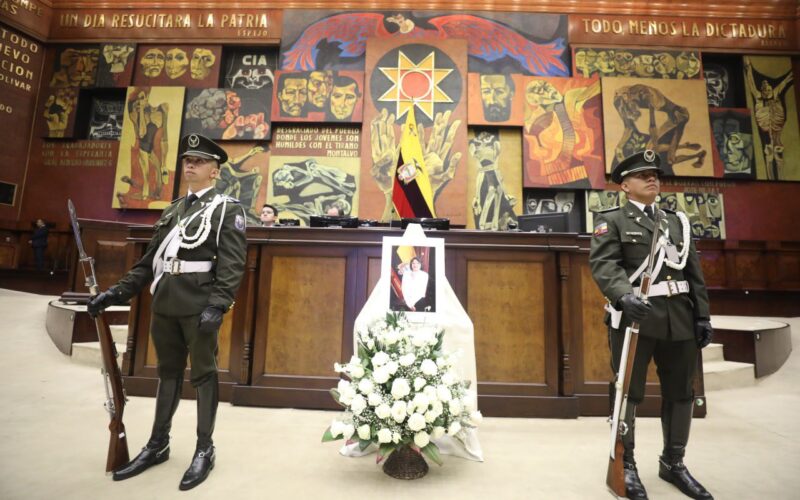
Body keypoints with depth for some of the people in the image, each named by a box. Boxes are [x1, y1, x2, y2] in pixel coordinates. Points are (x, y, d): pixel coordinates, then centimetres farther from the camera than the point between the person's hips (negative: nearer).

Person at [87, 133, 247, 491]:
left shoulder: (227, 209, -2)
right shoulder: (172, 210, 18)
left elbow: (232, 264, -12)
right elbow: (150, 259, 19)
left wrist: (217, 305, -22)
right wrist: (118, 291, 10)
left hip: (199, 308, -6)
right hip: (165, 305, 6)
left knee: (204, 375, 3)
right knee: (168, 373, 16)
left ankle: (205, 450, 18)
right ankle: (157, 445, 32)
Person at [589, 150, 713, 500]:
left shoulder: (677, 221, 18)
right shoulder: (611, 220, 1)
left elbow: (694, 272, 16)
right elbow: (603, 264, -14)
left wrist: (702, 315, 10)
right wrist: (624, 295, -31)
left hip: (679, 320, 6)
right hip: (634, 317, -6)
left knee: (681, 392, 14)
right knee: (628, 392, 3)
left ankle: (673, 463, 33)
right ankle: (625, 464, 20)